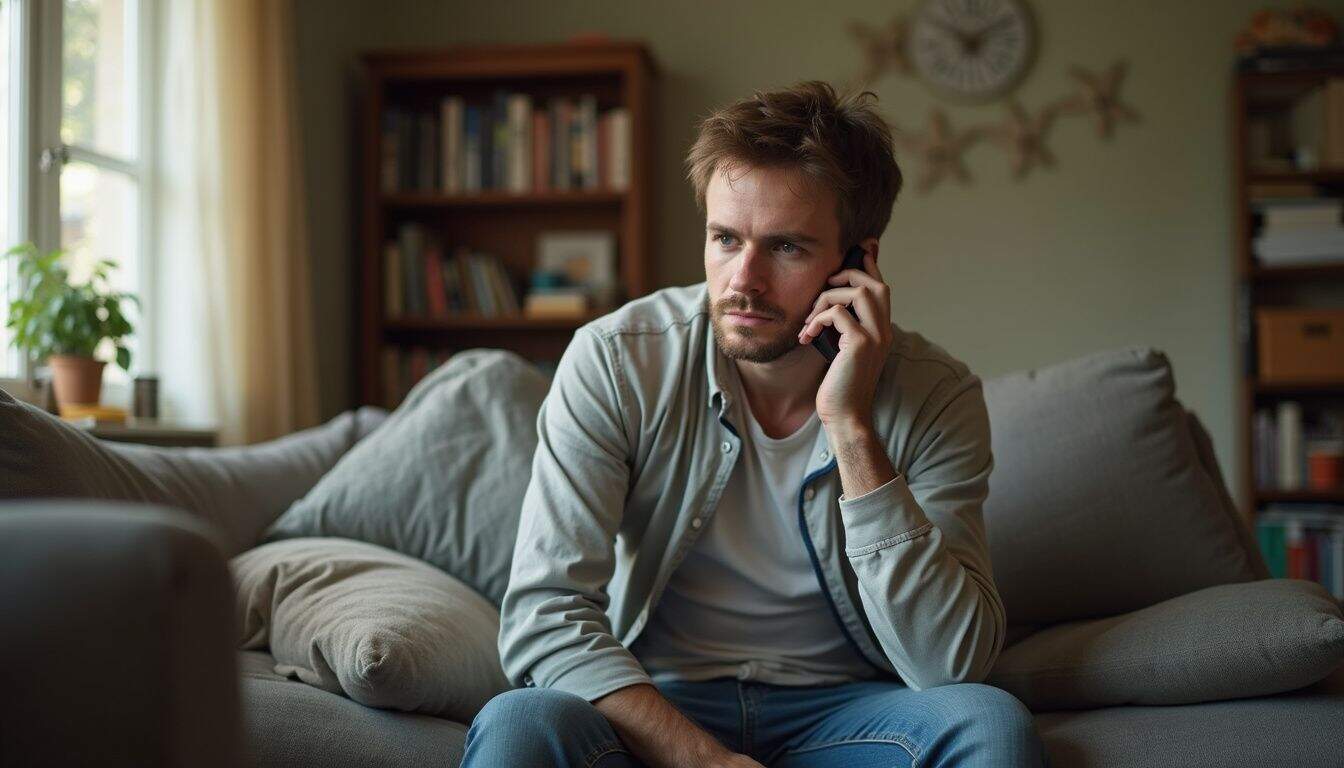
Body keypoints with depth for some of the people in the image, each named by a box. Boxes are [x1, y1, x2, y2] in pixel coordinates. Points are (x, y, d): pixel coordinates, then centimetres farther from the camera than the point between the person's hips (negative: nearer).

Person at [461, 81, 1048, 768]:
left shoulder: (937, 396, -8)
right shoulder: (615, 362, -10)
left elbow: (953, 666, -18)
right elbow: (543, 615, -14)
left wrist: (852, 428, -24)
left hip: (842, 711, 2)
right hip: (653, 707, -1)